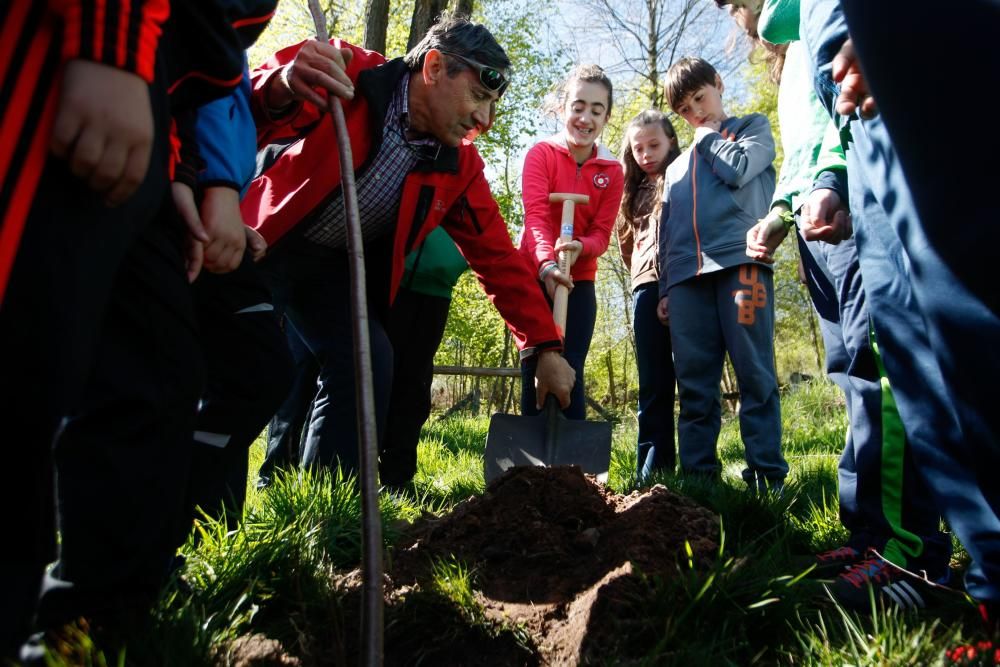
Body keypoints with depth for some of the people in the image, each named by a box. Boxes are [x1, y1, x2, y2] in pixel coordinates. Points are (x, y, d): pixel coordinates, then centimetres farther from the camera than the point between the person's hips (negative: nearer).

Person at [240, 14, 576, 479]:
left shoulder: (459, 165, -7)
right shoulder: (345, 72, -20)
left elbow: (497, 257, -4)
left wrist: (545, 347, -6)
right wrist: (283, 88, -51)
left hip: (334, 265, 4)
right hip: (260, 241, -3)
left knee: (370, 366, -12)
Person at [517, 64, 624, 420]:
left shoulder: (612, 171, 2)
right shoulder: (540, 154, -6)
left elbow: (602, 232, -4)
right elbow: (535, 216, -20)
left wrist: (579, 248, -28)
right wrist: (547, 264, -38)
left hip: (579, 282, 2)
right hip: (534, 276, -1)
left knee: (570, 373, -1)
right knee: (534, 371, 0)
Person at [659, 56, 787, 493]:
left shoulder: (753, 128, 19)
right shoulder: (677, 166, 31)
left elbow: (738, 170, -4)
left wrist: (709, 135, 14)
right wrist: (665, 288, 16)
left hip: (739, 261, -4)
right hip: (687, 276, 5)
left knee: (754, 374, -9)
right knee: (694, 385, -1)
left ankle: (767, 475, -6)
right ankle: (697, 476, 3)